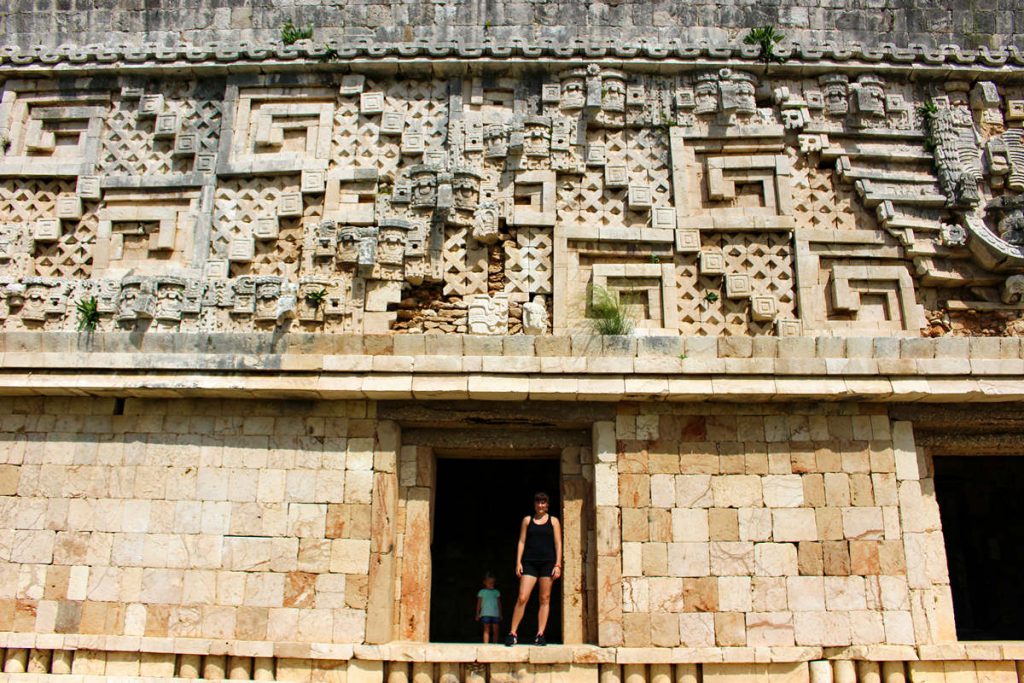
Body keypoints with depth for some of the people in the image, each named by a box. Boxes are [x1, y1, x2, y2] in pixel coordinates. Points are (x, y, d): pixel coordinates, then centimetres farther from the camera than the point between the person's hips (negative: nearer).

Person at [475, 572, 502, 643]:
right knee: (486, 630, -5)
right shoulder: (482, 592, 8)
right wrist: (477, 614, 3)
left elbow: (499, 604, 17)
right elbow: (479, 604, 8)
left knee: (495, 630, -1)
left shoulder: (496, 592, 15)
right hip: (485, 614, -2)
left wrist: (500, 614, 13)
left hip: (495, 614, 3)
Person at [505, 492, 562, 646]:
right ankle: (513, 633, -2)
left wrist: (558, 565, -4)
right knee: (522, 598, -8)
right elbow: (522, 542, 9)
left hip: (547, 562, 0)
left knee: (545, 599, 0)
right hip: (530, 562, 0)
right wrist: (518, 562, 0)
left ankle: (540, 635, 4)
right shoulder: (527, 520, 11)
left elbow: (558, 544, 5)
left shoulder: (553, 521, 9)